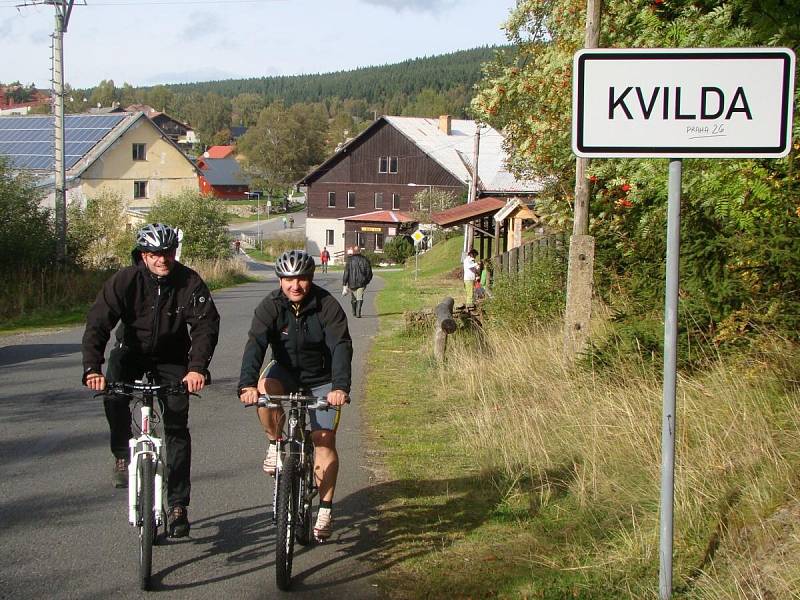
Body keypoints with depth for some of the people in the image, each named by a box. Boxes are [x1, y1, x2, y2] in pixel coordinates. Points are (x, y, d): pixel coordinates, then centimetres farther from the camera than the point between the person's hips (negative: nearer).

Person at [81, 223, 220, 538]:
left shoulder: (190, 282, -18)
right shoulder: (124, 281, -19)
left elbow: (206, 325, -25)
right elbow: (97, 323, -26)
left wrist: (197, 368, -41)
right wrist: (92, 368, -41)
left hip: (172, 360, 0)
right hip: (131, 352, 0)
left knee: (177, 426, -7)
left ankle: (178, 505, 0)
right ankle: (122, 456, -7)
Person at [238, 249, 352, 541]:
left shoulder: (328, 306, -21)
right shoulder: (270, 306, -17)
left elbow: (341, 347, -31)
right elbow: (255, 344, -30)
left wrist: (341, 386, -48)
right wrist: (247, 384, -47)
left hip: (322, 380, -1)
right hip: (286, 371, 1)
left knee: (324, 439, -11)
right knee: (264, 387, -32)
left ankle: (325, 509, -1)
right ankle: (275, 444, -7)